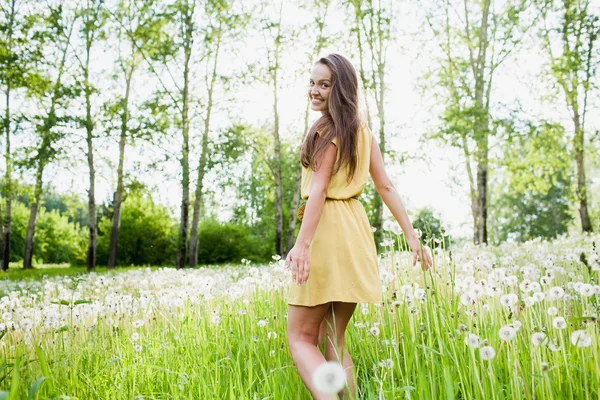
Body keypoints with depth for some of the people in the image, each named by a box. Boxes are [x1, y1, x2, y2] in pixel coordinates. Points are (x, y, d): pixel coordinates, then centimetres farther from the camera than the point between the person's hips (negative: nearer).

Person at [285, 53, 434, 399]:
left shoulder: (327, 128, -6)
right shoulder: (363, 131, 17)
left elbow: (318, 189, -17)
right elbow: (387, 186, 13)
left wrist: (302, 244, -24)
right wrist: (412, 235, 12)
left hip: (328, 229, -8)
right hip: (356, 232, 8)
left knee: (301, 337, -3)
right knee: (333, 340, 15)